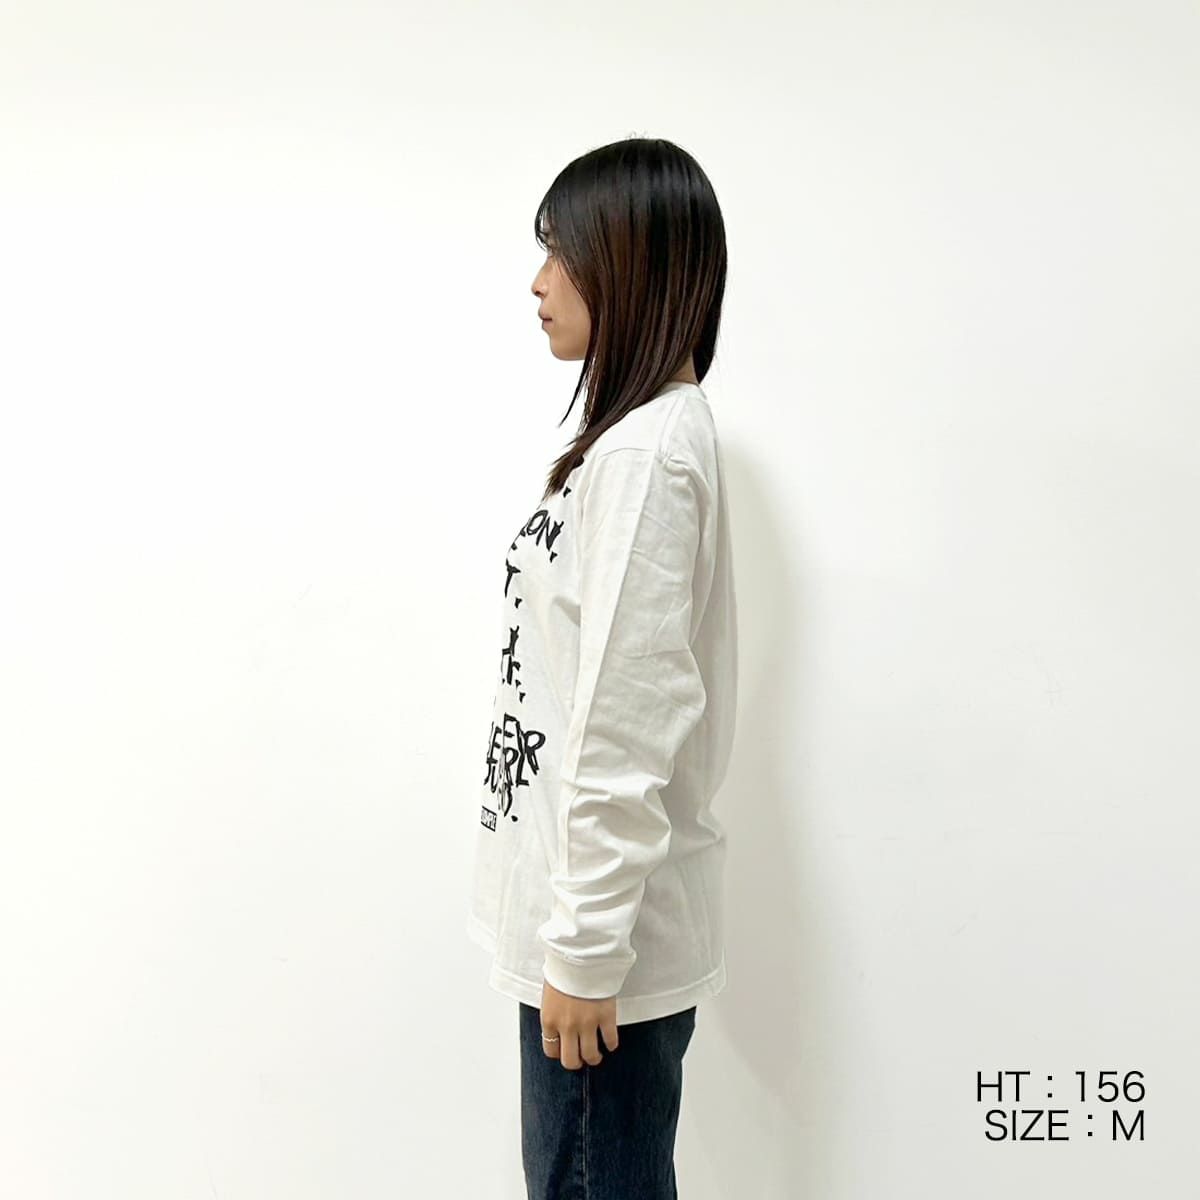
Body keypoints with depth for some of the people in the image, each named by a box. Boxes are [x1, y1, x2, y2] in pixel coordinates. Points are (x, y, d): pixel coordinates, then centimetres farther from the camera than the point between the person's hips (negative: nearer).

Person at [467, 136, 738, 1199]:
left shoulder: (644, 455, -20)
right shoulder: (659, 433, 10)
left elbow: (626, 725, -22)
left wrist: (585, 949, -16)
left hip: (608, 927, -9)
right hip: (598, 908, 9)